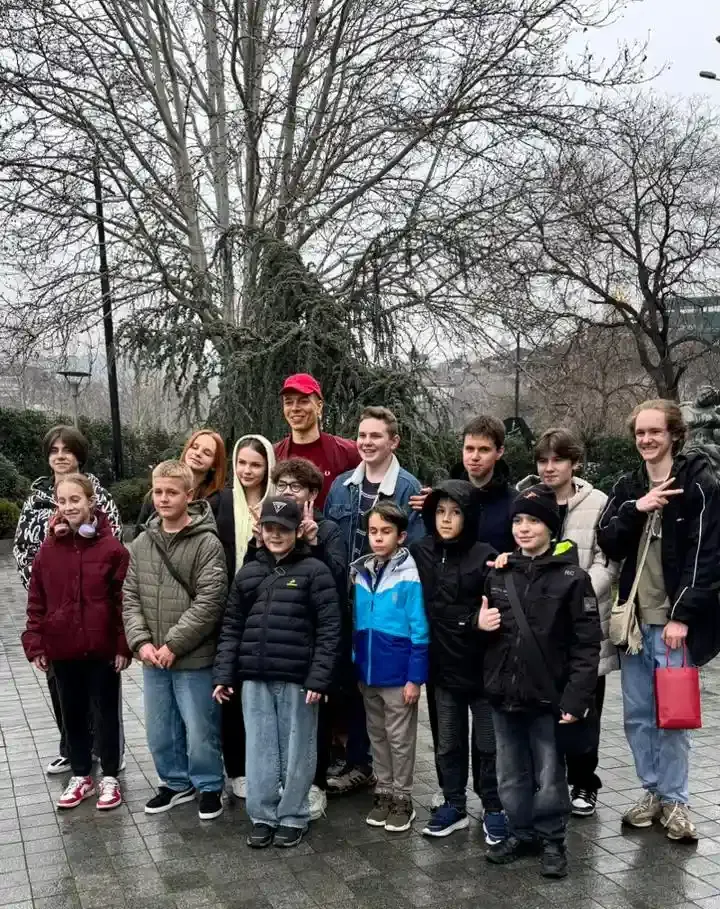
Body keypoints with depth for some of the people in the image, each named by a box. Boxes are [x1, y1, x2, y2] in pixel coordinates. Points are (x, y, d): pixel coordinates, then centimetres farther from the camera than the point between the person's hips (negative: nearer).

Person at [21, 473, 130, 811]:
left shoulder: (111, 548, -11)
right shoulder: (48, 549, -1)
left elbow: (123, 601, -9)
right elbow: (36, 601, 3)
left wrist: (124, 644, -11)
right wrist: (35, 643, -1)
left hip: (103, 648, -3)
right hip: (62, 649, 3)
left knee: (106, 712, 11)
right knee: (72, 713, 16)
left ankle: (110, 777, 26)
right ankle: (80, 776, 32)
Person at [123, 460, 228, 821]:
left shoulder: (207, 543, -12)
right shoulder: (141, 543, 6)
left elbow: (209, 602, -17)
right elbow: (130, 596, 6)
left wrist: (173, 645, -17)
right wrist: (141, 642, -8)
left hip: (194, 658, -5)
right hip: (152, 658, 6)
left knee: (199, 730, 6)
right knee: (160, 730, 17)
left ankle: (209, 786, 27)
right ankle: (175, 782, 37)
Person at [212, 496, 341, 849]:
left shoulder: (314, 571, -4)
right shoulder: (247, 573, 10)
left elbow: (329, 628, -8)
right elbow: (231, 627, 11)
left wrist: (319, 677, -15)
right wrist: (223, 674, 4)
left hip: (298, 679, -3)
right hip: (255, 678, 4)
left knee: (296, 751, 7)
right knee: (259, 750, 10)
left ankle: (293, 817, 22)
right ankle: (262, 816, 23)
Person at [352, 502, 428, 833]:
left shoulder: (410, 575, -14)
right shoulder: (360, 573, 3)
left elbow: (419, 631, -13)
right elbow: (356, 624, 10)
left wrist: (416, 677, -14)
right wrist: (353, 663, 7)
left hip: (398, 673, -6)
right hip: (367, 671, 6)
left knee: (400, 738, 8)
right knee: (377, 735, 17)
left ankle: (402, 798, 22)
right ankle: (383, 792, 31)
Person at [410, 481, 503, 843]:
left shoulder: (485, 555, -10)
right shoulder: (420, 552, 2)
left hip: (481, 664, -3)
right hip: (442, 664, 4)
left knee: (488, 742, 9)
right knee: (447, 742, 15)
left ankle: (494, 809, 24)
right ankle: (453, 805, 30)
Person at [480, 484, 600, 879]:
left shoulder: (572, 577, -8)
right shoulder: (499, 574, 6)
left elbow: (586, 645, -10)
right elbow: (484, 626, 18)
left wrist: (575, 698, -16)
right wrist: (479, 624, -5)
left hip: (549, 697, -4)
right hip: (504, 695, 4)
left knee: (549, 776, 7)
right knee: (511, 774, 15)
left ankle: (552, 840, 26)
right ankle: (521, 832, 32)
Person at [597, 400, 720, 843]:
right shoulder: (627, 487, 10)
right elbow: (608, 545, 2)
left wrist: (682, 616, -15)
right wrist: (635, 511, -15)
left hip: (674, 618, -5)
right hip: (634, 618, 5)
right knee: (637, 715, 10)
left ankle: (675, 799, 17)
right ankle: (653, 792, 25)